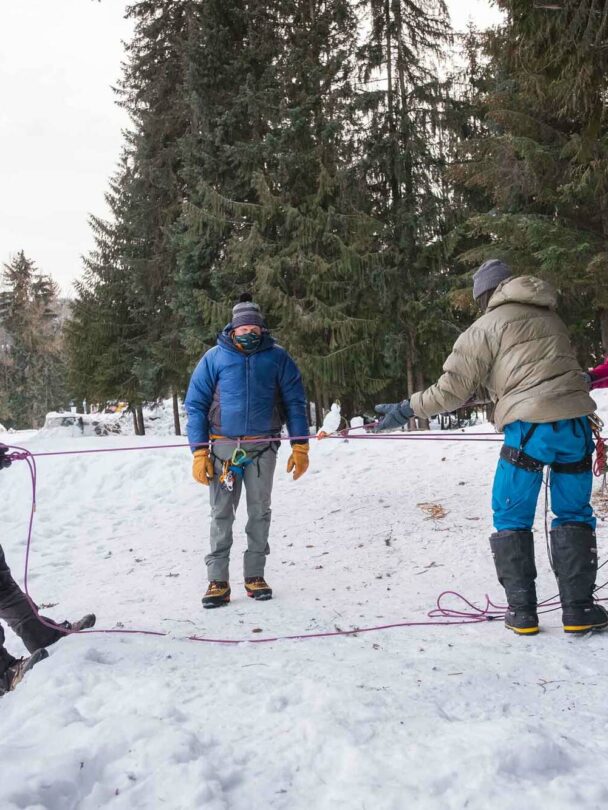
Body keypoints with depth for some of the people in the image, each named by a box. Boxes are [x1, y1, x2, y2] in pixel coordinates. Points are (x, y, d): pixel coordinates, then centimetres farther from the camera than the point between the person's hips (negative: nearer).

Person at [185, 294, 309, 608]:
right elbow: (196, 404, -2)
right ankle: (218, 580, 9)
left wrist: (300, 447, -1)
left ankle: (255, 574, 21)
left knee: (260, 511, 9)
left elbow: (295, 402, 4)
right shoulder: (215, 357, -3)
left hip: (262, 446, 1)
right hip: (224, 445, -1)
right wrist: (199, 452, -9)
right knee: (222, 513, 2)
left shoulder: (277, 357, -1)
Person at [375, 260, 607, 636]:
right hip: (575, 423, 5)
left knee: (512, 518, 9)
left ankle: (522, 610, 7)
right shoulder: (550, 316, 23)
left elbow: (451, 391, 0)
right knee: (574, 514, 14)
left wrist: (405, 410, 9)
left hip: (530, 427, -5)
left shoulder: (485, 328, 4)